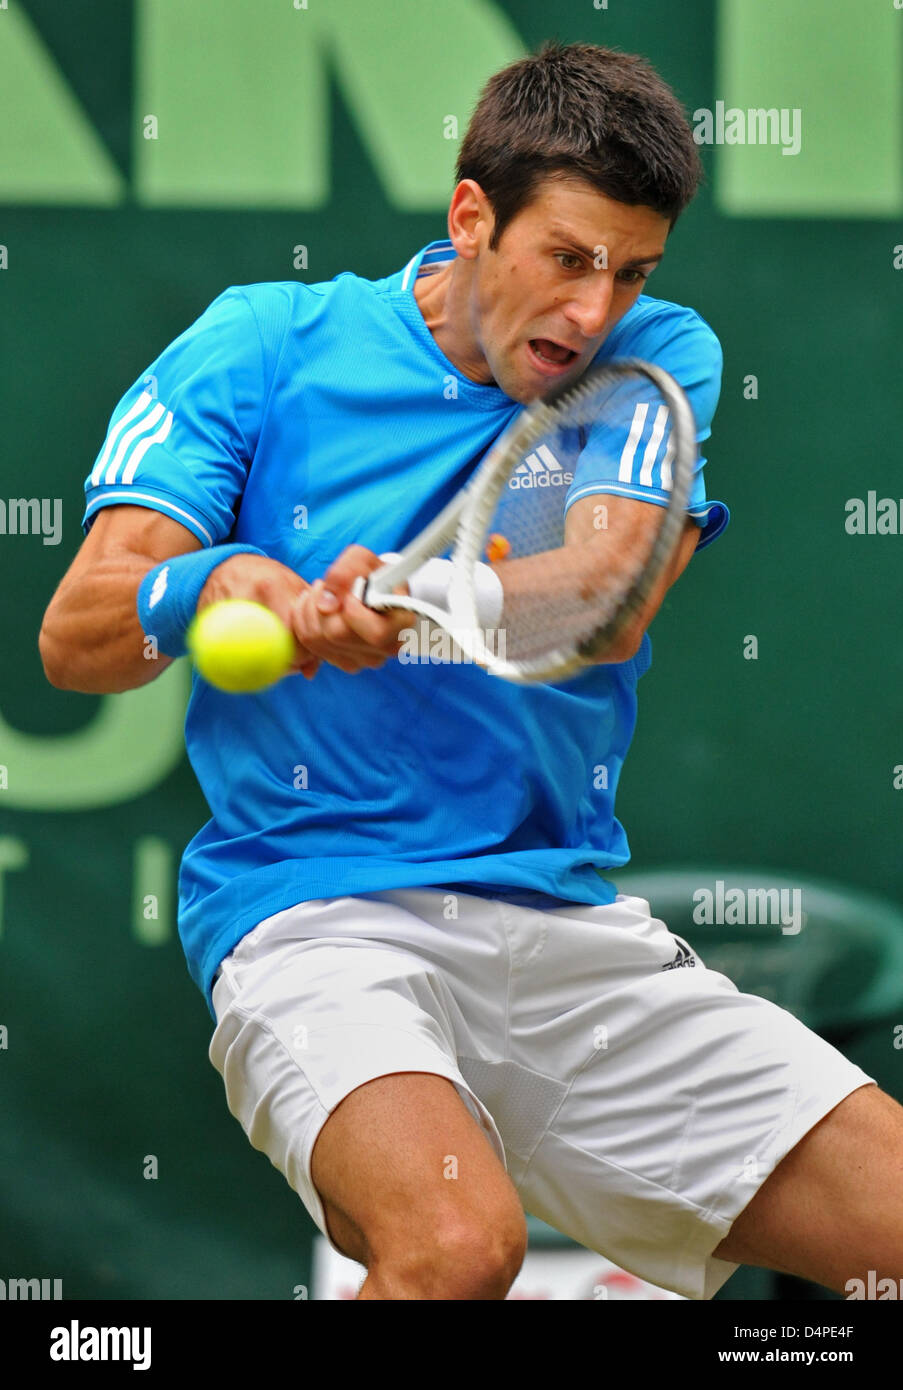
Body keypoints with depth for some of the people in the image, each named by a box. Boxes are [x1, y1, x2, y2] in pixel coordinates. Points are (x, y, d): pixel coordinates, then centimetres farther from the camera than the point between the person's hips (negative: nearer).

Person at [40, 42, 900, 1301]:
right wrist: (222, 585, -28)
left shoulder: (657, 358, 7)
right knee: (457, 1244, -32)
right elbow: (74, 640, -5)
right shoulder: (266, 345, 2)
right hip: (316, 910, -4)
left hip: (570, 913, 4)